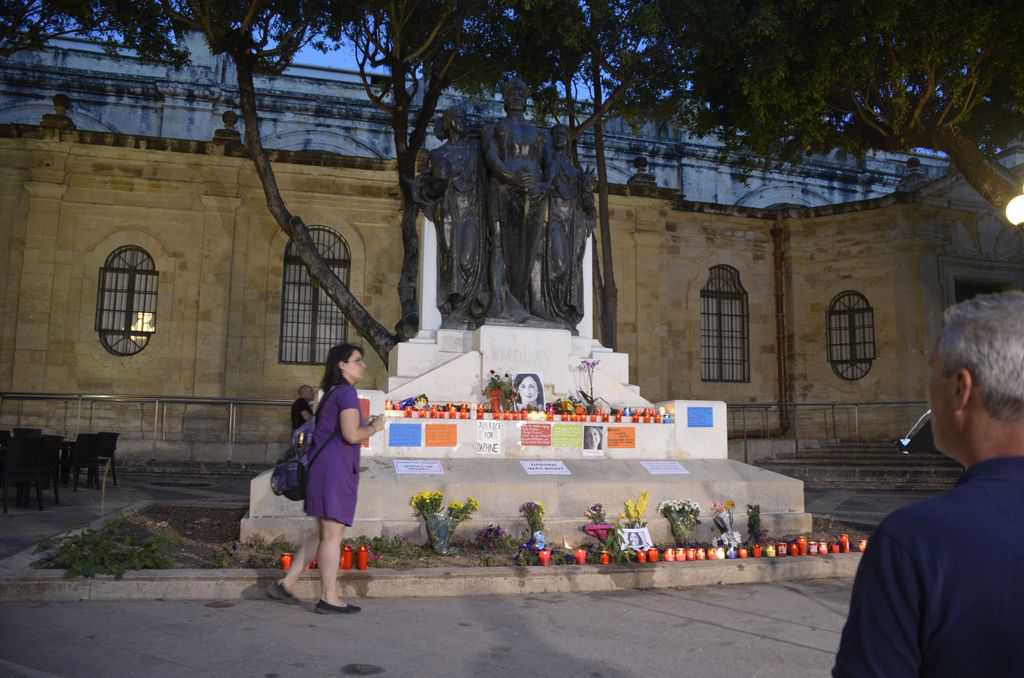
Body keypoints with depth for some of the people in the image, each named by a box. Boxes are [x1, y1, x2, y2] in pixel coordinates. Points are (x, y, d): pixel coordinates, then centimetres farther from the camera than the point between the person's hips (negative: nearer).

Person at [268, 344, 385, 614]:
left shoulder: (332, 393, 19)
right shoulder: (346, 392, -12)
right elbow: (351, 435, -21)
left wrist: (364, 426, 16)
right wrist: (373, 428, -4)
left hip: (324, 468, 10)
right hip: (335, 470, -10)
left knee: (323, 533, 18)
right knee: (333, 535, -1)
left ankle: (285, 584, 21)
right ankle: (329, 598, 7)